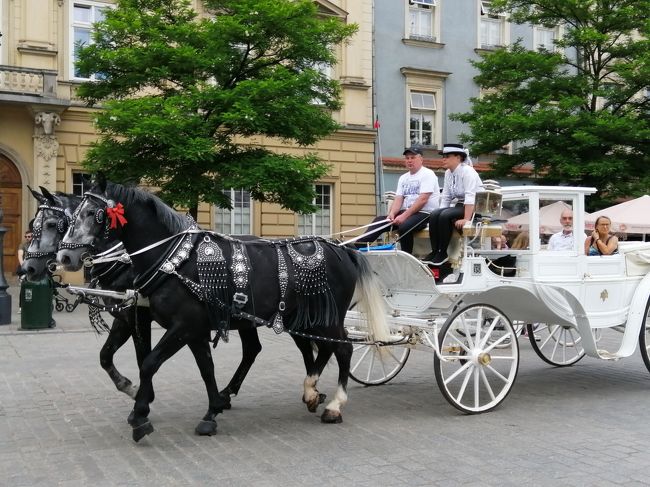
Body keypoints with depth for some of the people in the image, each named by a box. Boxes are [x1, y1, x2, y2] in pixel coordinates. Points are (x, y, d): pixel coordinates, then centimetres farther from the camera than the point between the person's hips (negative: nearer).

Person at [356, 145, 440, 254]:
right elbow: (398, 199, 9)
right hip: (406, 212, 7)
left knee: (404, 226, -35)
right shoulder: (403, 178, 17)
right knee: (379, 221, -10)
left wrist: (404, 216, -23)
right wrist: (391, 214, -12)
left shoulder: (427, 174, -6)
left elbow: (422, 200, -17)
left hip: (425, 213, -7)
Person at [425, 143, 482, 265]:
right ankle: (435, 251, -14)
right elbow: (445, 197, 8)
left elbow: (470, 197, -26)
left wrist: (466, 219, -32)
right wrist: (440, 213, -5)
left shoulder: (467, 171, -16)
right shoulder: (448, 173, 8)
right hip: (458, 205, 7)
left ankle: (443, 253, -18)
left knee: (445, 216, -28)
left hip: (473, 207, -7)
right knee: (434, 216, -16)